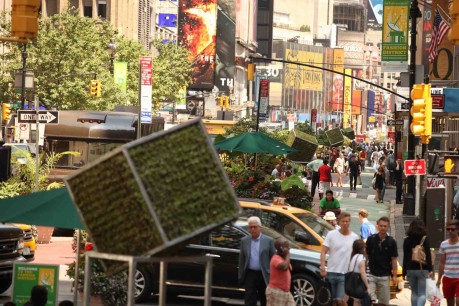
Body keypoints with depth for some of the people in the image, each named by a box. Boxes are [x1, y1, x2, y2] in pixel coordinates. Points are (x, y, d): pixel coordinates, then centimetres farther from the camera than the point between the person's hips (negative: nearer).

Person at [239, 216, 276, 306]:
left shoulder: (269, 241, -1)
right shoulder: (244, 241, 6)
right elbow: (241, 260, 8)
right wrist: (241, 276, 4)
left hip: (264, 275, -1)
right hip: (250, 274, 1)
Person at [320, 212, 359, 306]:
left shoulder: (354, 237, 4)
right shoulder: (332, 234, 1)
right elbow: (323, 252, -1)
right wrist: (322, 268, -11)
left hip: (345, 274, -1)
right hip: (331, 272, 1)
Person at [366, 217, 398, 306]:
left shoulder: (391, 242, 0)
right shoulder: (371, 239, 0)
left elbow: (394, 259, 3)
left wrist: (394, 275, -2)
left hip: (384, 276, 1)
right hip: (371, 274, -1)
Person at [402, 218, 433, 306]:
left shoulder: (407, 240, 3)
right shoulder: (425, 239, -4)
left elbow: (405, 257, 4)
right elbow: (428, 255, -7)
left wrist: (404, 271, 8)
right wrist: (430, 269, -4)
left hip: (410, 269, 3)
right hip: (423, 269, -3)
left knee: (414, 292, 16)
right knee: (422, 294, -3)